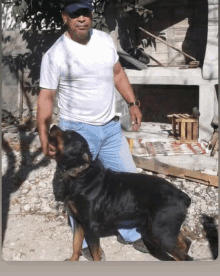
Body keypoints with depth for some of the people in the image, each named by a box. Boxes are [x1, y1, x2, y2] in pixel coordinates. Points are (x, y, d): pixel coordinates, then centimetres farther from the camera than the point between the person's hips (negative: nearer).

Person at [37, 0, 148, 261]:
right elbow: (46, 96, -12)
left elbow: (117, 73, 15)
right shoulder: (55, 54, -14)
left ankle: (129, 232, 31)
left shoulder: (105, 40, 2)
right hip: (77, 130, -5)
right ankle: (85, 242, 26)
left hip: (111, 126, 6)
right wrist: (44, 137, -19)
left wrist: (133, 103, 8)